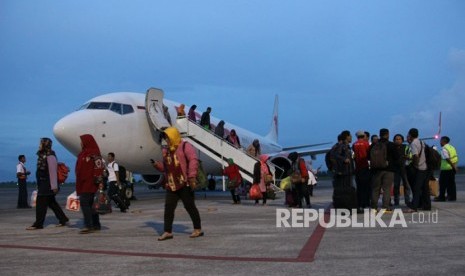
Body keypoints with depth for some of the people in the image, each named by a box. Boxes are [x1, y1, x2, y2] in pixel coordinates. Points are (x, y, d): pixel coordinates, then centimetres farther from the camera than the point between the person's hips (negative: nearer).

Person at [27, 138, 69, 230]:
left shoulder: (50, 156, -16)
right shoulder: (42, 155, 14)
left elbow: (53, 172, -20)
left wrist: (54, 186, -22)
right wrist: (39, 185, 21)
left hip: (47, 184, -10)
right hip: (43, 184, 10)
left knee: (41, 203, -5)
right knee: (52, 203, 14)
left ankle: (38, 224, 2)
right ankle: (63, 219, 22)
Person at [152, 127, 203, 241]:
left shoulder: (185, 146, -6)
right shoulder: (166, 150, 17)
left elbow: (193, 160, -18)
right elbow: (165, 167, 23)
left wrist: (192, 176, -25)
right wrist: (157, 165, 2)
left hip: (185, 184, -7)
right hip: (171, 185, 7)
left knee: (190, 206, 1)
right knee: (168, 208, 3)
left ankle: (198, 229, 14)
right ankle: (168, 231, 9)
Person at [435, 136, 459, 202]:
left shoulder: (444, 149, -14)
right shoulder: (452, 147, 13)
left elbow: (448, 159, -22)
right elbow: (456, 158, 12)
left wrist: (453, 166, -18)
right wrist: (454, 166, 12)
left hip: (446, 168, -8)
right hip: (452, 168, 8)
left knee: (443, 183, -1)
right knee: (451, 182, 11)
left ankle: (441, 197, 2)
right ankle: (452, 197, 13)